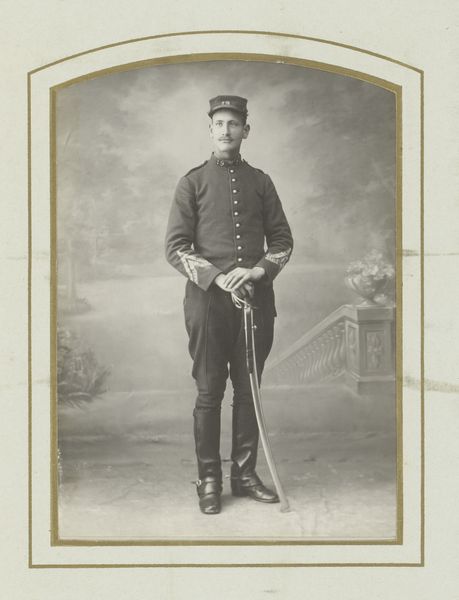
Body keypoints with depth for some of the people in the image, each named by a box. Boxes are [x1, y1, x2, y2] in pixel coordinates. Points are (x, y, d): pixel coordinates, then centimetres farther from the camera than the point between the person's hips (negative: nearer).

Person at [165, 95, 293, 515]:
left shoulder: (260, 182, 11)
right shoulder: (193, 182, 3)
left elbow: (282, 240, 10)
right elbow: (175, 247, -2)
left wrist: (257, 272, -9)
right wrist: (218, 278, -15)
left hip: (257, 296, 3)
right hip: (207, 297, -3)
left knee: (248, 389, 8)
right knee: (209, 392, 1)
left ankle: (245, 473, 19)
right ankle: (209, 480, 10)